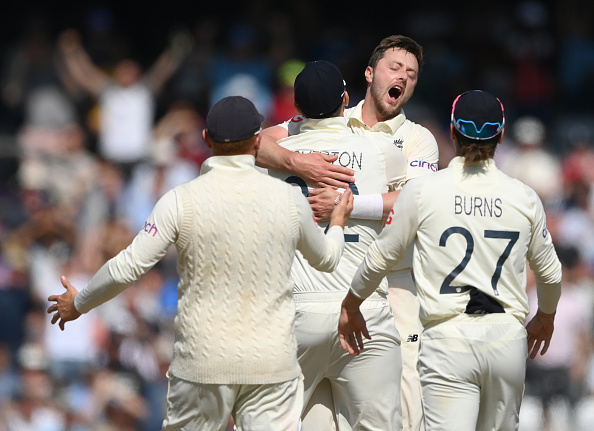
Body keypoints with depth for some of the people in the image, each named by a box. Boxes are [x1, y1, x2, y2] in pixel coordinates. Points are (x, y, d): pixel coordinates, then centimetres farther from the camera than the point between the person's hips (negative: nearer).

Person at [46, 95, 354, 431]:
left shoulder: (182, 201, -7)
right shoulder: (289, 199, -1)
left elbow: (128, 268, -7)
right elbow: (326, 259, 18)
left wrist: (79, 304, 11)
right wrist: (338, 224, 41)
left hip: (203, 361, -1)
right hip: (272, 363, 1)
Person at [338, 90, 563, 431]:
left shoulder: (424, 191, -3)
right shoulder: (524, 197, 4)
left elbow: (381, 258, 6)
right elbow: (550, 274, 17)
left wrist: (350, 307, 25)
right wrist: (546, 317, 38)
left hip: (449, 339, -3)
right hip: (508, 337, 3)